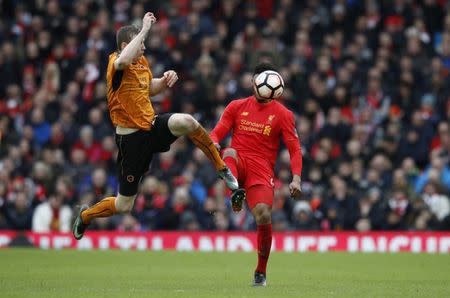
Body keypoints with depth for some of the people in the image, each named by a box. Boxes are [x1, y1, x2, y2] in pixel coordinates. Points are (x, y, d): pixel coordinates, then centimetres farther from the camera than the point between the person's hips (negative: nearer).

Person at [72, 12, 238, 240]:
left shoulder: (142, 62, 8)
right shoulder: (115, 64, -15)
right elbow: (124, 61, -42)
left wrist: (165, 80, 3)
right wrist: (145, 29, -37)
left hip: (152, 125, 5)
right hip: (131, 137, -5)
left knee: (186, 122, -29)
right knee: (124, 205, 2)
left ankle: (222, 169, -13)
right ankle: (84, 216, 32)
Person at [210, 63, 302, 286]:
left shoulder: (283, 114, 8)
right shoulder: (237, 107, 13)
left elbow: (295, 149, 4)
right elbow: (216, 134, 10)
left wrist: (296, 178, -11)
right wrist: (213, 144, -16)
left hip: (262, 170, -2)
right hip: (238, 163, 2)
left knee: (263, 217, -20)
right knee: (230, 153, -35)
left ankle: (261, 272, -3)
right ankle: (236, 193, -53)